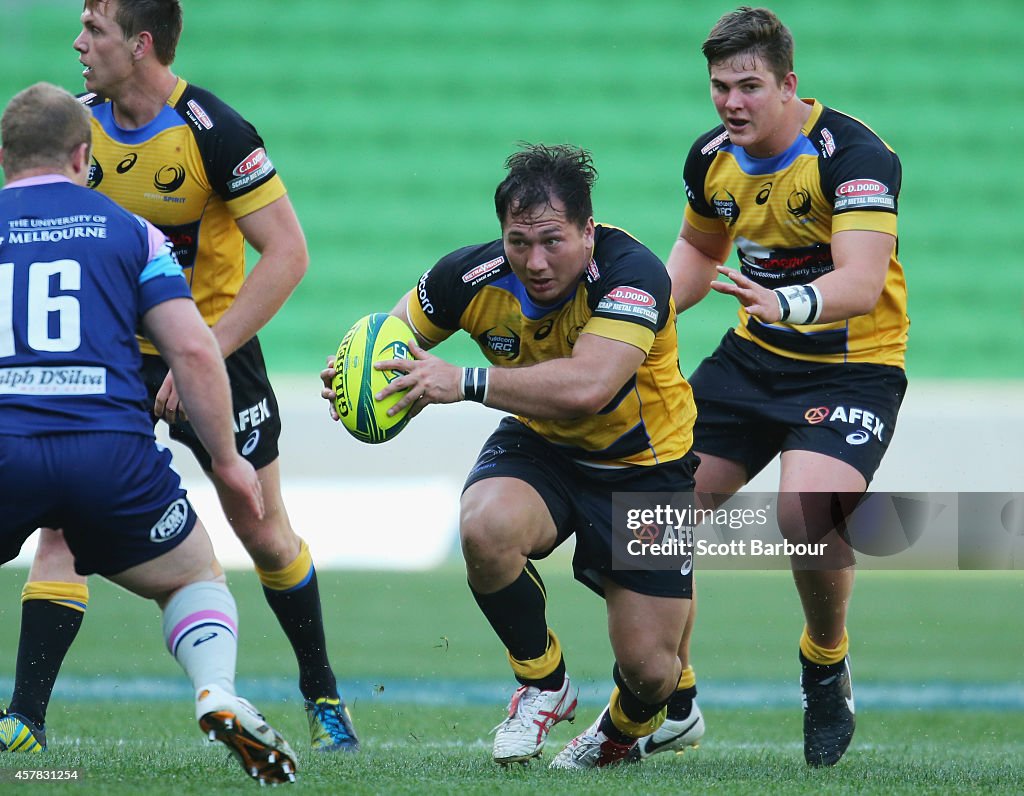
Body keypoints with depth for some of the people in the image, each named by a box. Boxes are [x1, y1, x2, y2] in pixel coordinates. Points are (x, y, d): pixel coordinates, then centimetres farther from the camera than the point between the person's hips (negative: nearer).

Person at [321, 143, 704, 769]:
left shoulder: (632, 272, -31)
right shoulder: (475, 275, -18)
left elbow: (586, 386, -45)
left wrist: (464, 382, -47)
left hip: (645, 465, -3)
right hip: (539, 448, 3)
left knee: (647, 666, -8)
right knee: (486, 529, -32)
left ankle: (631, 723, 34)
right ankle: (543, 686, -4)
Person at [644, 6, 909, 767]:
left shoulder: (853, 153, -22)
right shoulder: (713, 158, -1)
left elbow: (862, 281, -34)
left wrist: (788, 302, -52)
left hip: (853, 366, -7)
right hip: (754, 357, 7)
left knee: (807, 513, -30)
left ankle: (827, 663, 1)